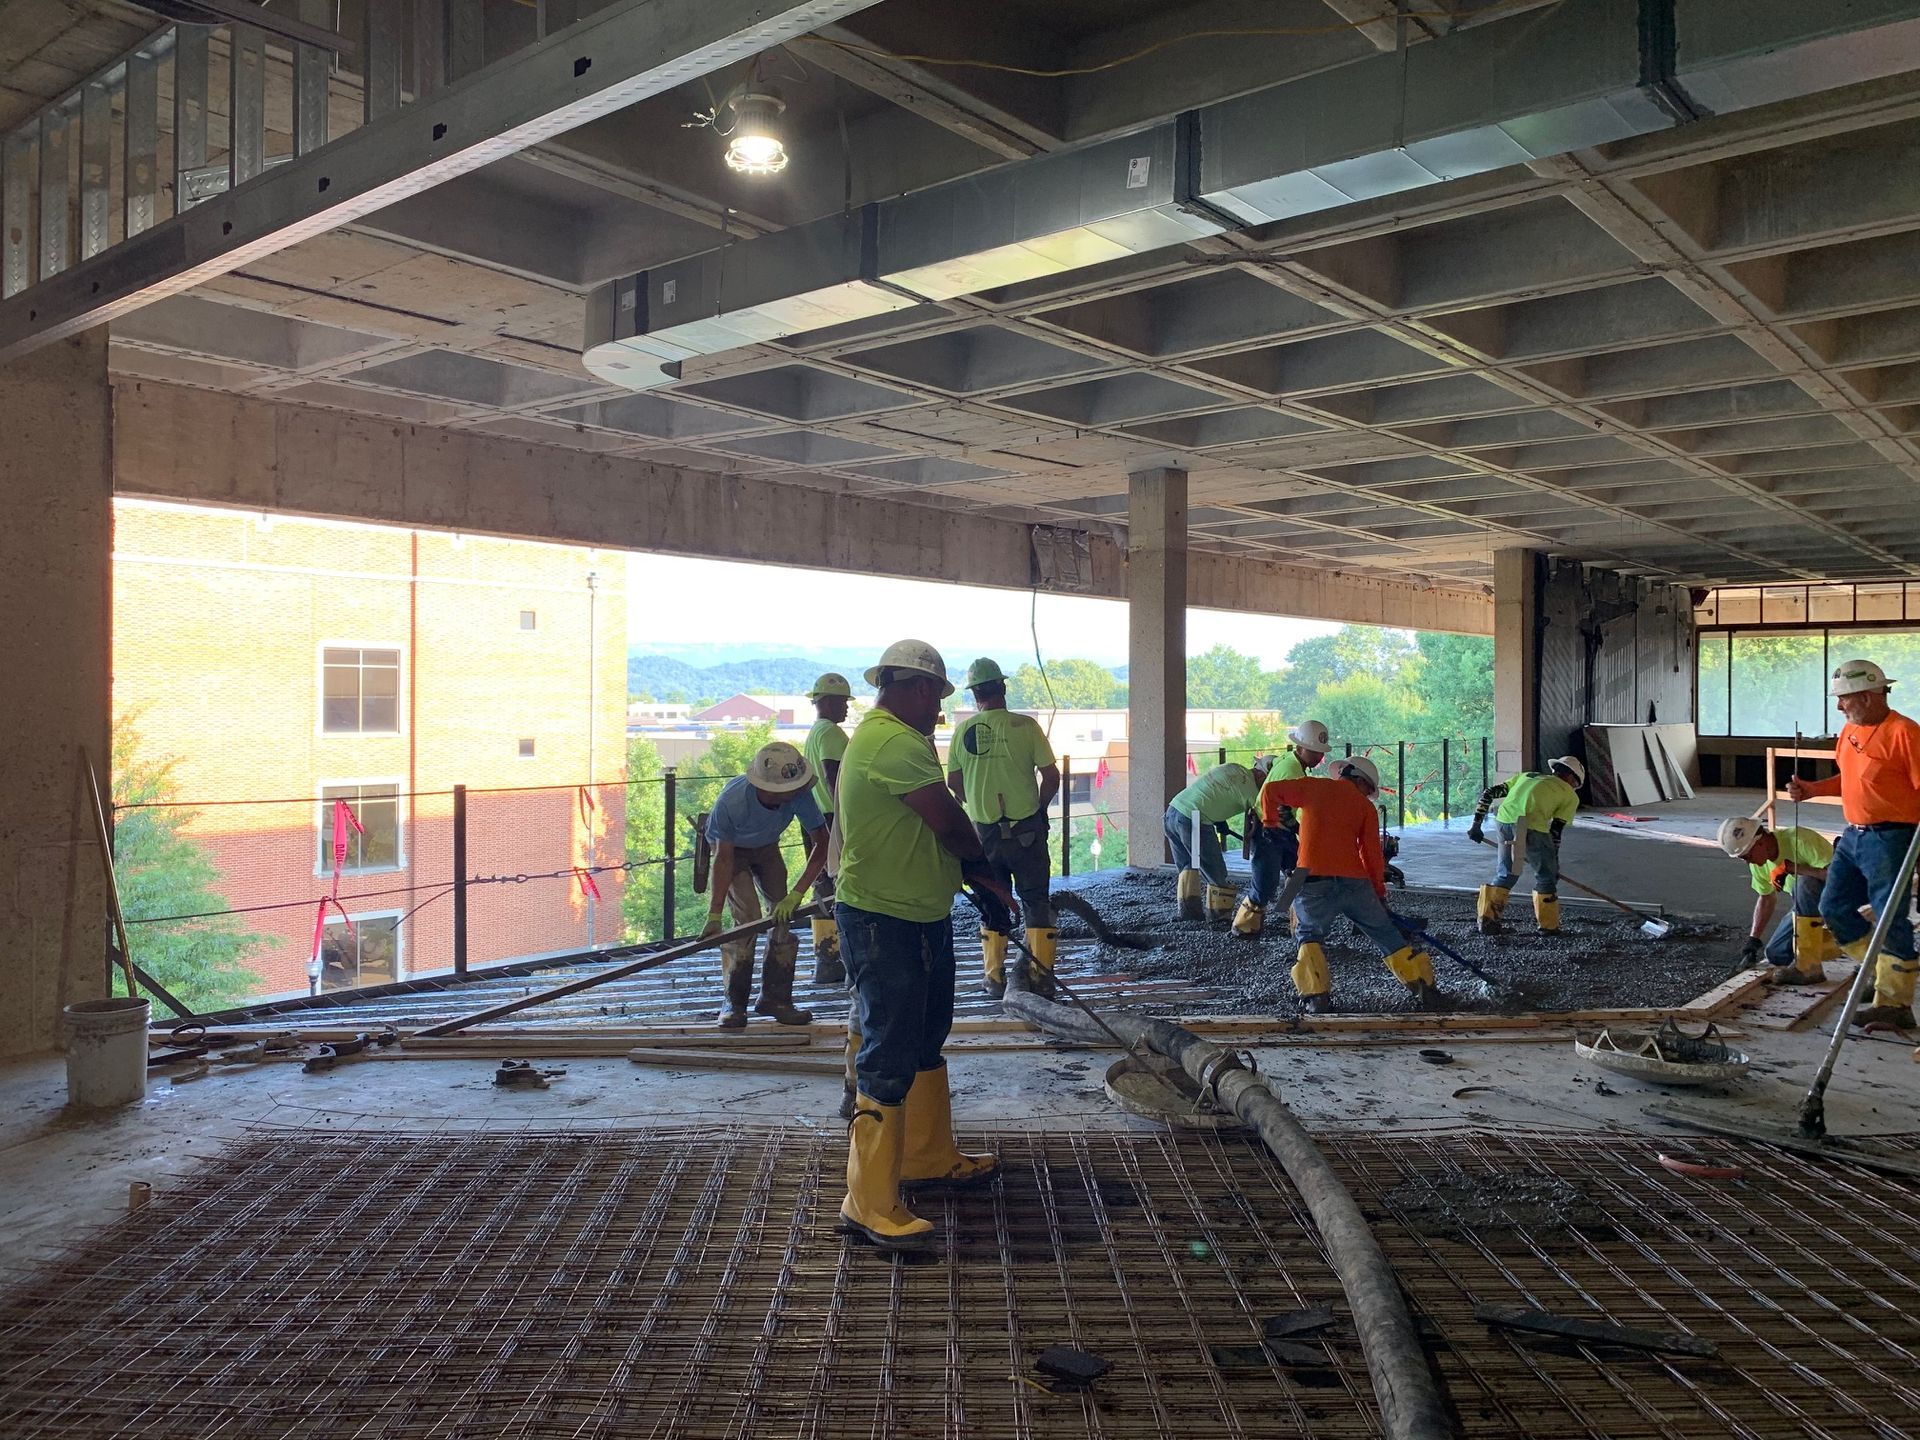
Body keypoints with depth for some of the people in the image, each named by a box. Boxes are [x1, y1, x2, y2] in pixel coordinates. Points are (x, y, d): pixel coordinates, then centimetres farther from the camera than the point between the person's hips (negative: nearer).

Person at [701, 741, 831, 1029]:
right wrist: (714, 915, -30)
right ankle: (734, 1003, -4)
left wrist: (796, 895, -33)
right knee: (748, 918, -16)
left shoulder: (798, 795, -35)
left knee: (784, 916, -6)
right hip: (731, 848, -3)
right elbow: (724, 859, -30)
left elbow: (820, 844, -26)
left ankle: (775, 997, 8)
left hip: (766, 848, 3)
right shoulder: (732, 801, -41)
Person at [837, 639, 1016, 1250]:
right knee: (890, 1060, -7)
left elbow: (937, 829, 16)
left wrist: (979, 882, 8)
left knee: (925, 1044, 22)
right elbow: (950, 823, -20)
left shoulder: (891, 738, 16)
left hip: (923, 919, 11)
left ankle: (929, 1158, 37)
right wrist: (982, 869, 0)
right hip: (883, 925, -11)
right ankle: (871, 1203, 1)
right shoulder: (894, 742, -21)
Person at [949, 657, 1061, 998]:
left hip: (984, 830, 2)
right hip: (1026, 829, -2)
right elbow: (1051, 775, -7)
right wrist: (1039, 808, 9)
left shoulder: (964, 732, -2)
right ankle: (1040, 974, 10)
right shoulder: (1025, 725, -9)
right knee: (1036, 900, 9)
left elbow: (954, 783, 6)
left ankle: (994, 977, 14)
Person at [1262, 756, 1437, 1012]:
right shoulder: (1365, 806, 11)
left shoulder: (1312, 786, 11)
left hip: (1314, 882, 0)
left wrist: (1270, 822, 21)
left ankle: (1317, 996, 0)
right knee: (1387, 934, 16)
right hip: (1355, 882, 1)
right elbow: (1372, 854, 8)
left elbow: (1271, 790, 8)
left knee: (1310, 935, 17)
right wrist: (1379, 891, 17)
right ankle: (1425, 988, 18)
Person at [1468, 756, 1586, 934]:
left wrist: (1477, 824, 25)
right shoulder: (1570, 796, 19)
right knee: (1546, 876, 17)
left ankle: (1487, 920, 19)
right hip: (1532, 827, -4)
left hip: (1504, 820, 5)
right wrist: (1554, 864, 22)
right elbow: (1555, 832, 13)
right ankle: (1548, 925, 25)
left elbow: (1488, 792, 24)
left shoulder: (1526, 775, 32)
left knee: (1505, 874, 22)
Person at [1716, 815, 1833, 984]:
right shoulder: (1758, 861, -6)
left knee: (1804, 883, -37)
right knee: (1776, 955, -1)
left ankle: (1808, 967, -29)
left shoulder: (1798, 839, -30)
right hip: (1809, 902, 7)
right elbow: (1766, 898, 7)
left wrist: (1789, 867, -37)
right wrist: (1754, 939, 1)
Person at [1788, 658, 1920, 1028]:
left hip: (1889, 839, -9)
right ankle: (1882, 968, 27)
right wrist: (1812, 789, 9)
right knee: (1834, 908, 11)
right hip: (1853, 836, 9)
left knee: (1890, 920, -3)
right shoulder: (1850, 730, 11)